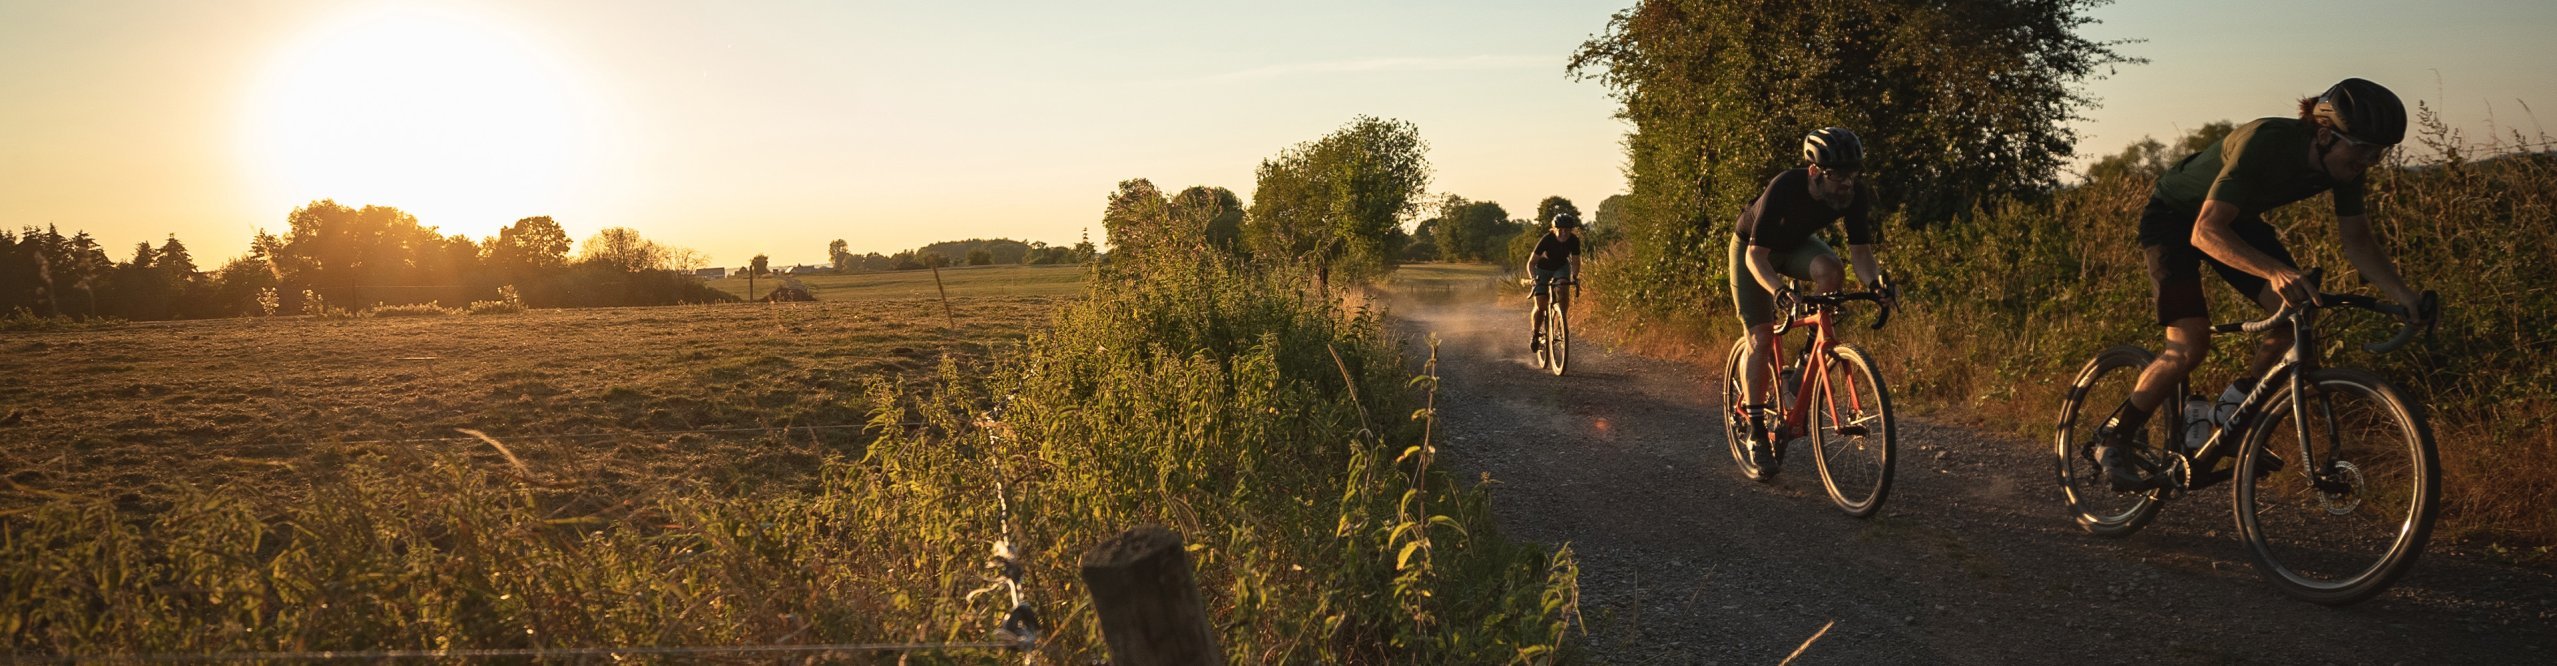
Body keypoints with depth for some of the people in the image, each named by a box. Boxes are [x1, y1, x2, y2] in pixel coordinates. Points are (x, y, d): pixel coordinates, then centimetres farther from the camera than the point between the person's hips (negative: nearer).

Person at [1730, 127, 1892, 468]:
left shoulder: (1854, 194, -25)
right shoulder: (1784, 189, -38)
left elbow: (1860, 251, -20)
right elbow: (1756, 255, -37)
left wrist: (1875, 282, -42)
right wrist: (1780, 290, -54)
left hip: (1797, 244, 4)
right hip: (1752, 248, -4)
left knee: (1829, 270, -31)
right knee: (1761, 337, -11)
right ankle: (1756, 430, -1)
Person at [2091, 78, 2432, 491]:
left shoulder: (2344, 164, -15)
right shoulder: (2266, 144, -36)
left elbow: (2357, 242, -4)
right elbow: (2206, 232, -42)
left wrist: (2403, 294, -19)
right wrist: (2274, 271, -56)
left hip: (2236, 219, 7)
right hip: (2174, 217, -7)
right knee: (2190, 345, -20)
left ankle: (2235, 411, 6)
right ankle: (2114, 438, -5)